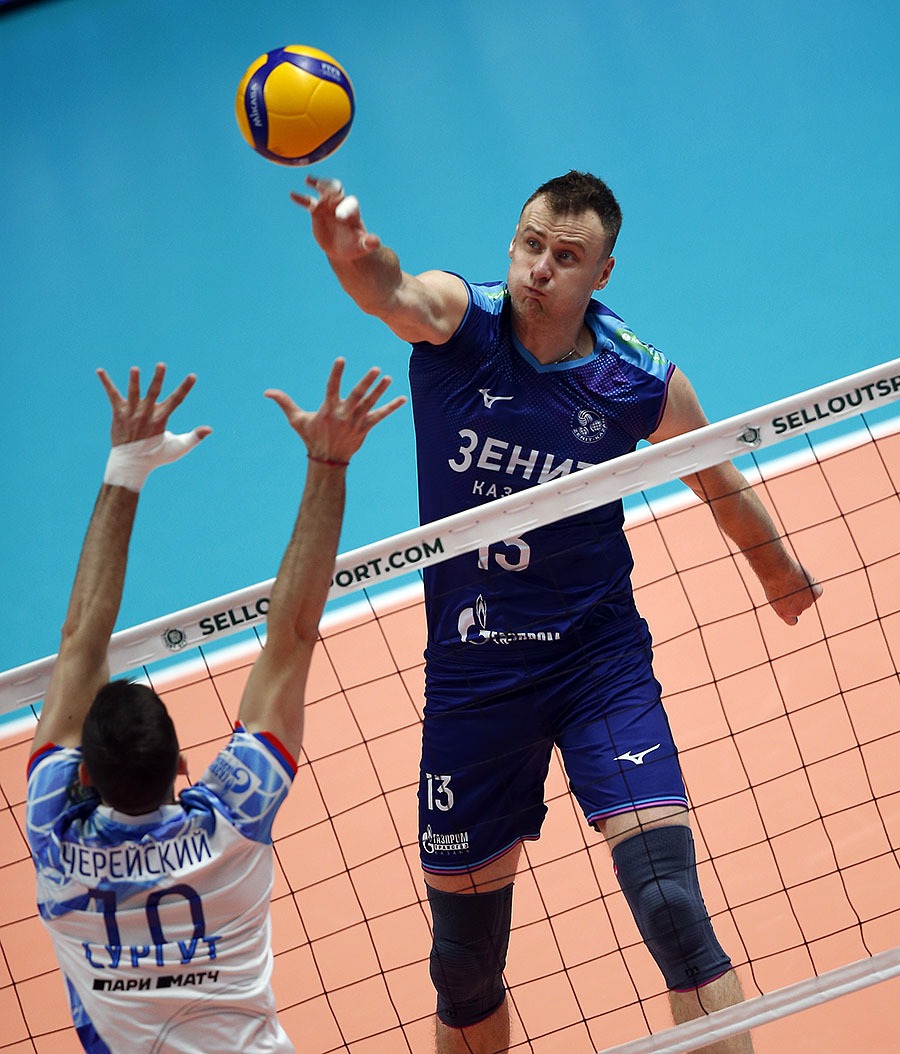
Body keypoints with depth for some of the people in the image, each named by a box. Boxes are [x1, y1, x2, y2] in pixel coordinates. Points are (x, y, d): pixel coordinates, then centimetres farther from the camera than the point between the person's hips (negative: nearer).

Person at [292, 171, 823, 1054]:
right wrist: (353, 254, -58)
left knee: (670, 905, -17)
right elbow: (395, 293, -34)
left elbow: (722, 486, 13)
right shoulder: (456, 317, -9)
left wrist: (783, 576, 29)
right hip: (470, 673, 1)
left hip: (598, 658, -1)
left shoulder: (644, 383, -7)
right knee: (463, 957, 10)